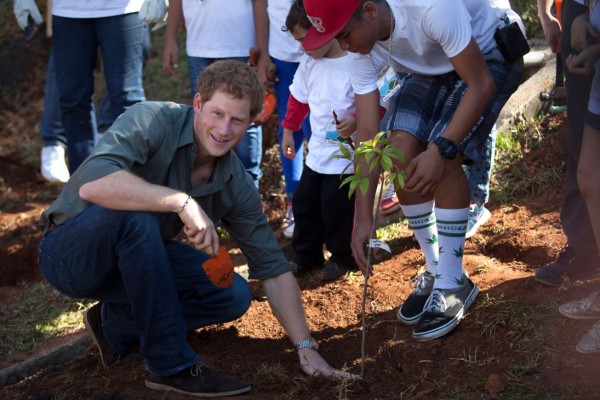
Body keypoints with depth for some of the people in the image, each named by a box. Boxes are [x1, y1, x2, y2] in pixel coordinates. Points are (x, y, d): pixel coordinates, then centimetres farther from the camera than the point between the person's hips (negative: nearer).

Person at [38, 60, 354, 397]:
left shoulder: (237, 184, -7)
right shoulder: (152, 121, -24)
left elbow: (273, 268, -3)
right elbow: (92, 184, -41)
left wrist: (307, 348, -7)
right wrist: (182, 202, -43)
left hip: (135, 254, 6)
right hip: (71, 253, -6)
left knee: (233, 295, -10)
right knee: (137, 213, -36)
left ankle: (117, 325, 8)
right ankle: (173, 366, -24)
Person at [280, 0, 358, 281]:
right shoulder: (309, 62, 2)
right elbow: (299, 98, 15)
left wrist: (357, 122, -31)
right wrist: (289, 130, 19)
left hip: (347, 154, -7)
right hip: (317, 151, 7)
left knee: (337, 209, 2)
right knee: (305, 203, 14)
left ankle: (343, 257, 25)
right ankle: (306, 256, 31)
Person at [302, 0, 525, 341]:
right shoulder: (363, 52, -18)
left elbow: (481, 85, -31)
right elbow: (368, 133, -17)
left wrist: (441, 149, -38)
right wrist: (364, 218, -20)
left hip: (491, 54, -6)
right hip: (434, 66, 6)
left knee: (444, 160, -24)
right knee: (401, 152, -12)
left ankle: (453, 285, -9)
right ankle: (436, 272, 6)